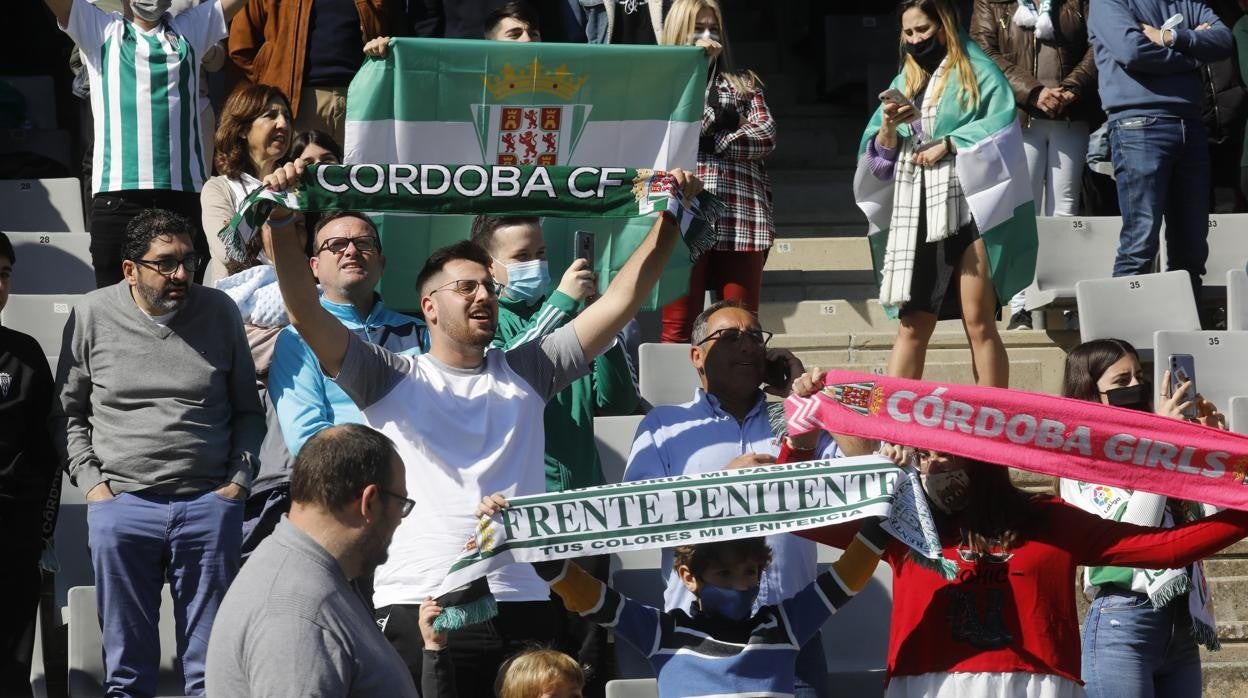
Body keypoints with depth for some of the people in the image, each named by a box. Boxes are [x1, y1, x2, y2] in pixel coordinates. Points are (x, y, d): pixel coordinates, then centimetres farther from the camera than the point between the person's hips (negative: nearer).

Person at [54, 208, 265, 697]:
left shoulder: (220, 311, 3)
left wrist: (240, 479, 2)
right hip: (121, 505, 0)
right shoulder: (93, 314, 1)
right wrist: (90, 482, -1)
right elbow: (68, 411, 8)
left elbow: (248, 409, 12)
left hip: (209, 505, 0)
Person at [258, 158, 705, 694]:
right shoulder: (391, 379, 8)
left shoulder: (526, 373, 17)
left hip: (525, 607, 3)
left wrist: (670, 217, 4)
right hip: (420, 608, -3)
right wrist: (279, 221, -17)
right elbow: (308, 317, -5)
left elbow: (621, 301, 12)